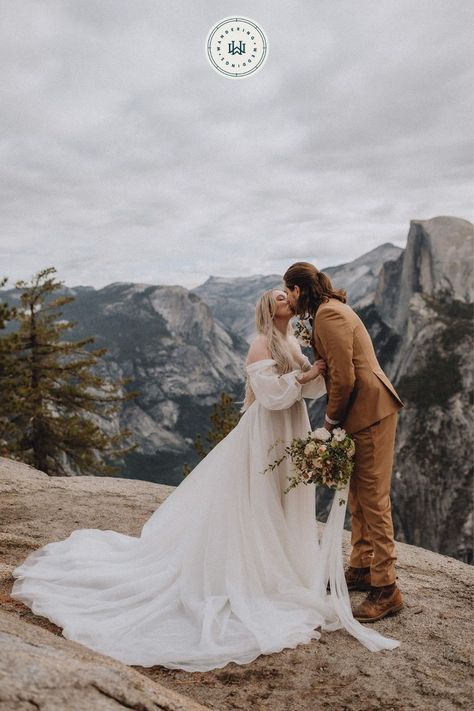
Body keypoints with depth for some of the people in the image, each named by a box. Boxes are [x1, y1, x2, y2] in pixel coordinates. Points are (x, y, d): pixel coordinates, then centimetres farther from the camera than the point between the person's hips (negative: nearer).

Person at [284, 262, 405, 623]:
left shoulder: (329, 314, -15)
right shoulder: (329, 310, 16)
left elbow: (344, 377, -20)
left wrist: (332, 419, -8)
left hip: (370, 409, -11)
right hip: (360, 411, 11)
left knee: (373, 497, -5)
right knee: (358, 496, 17)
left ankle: (386, 589, 4)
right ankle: (361, 569, 30)